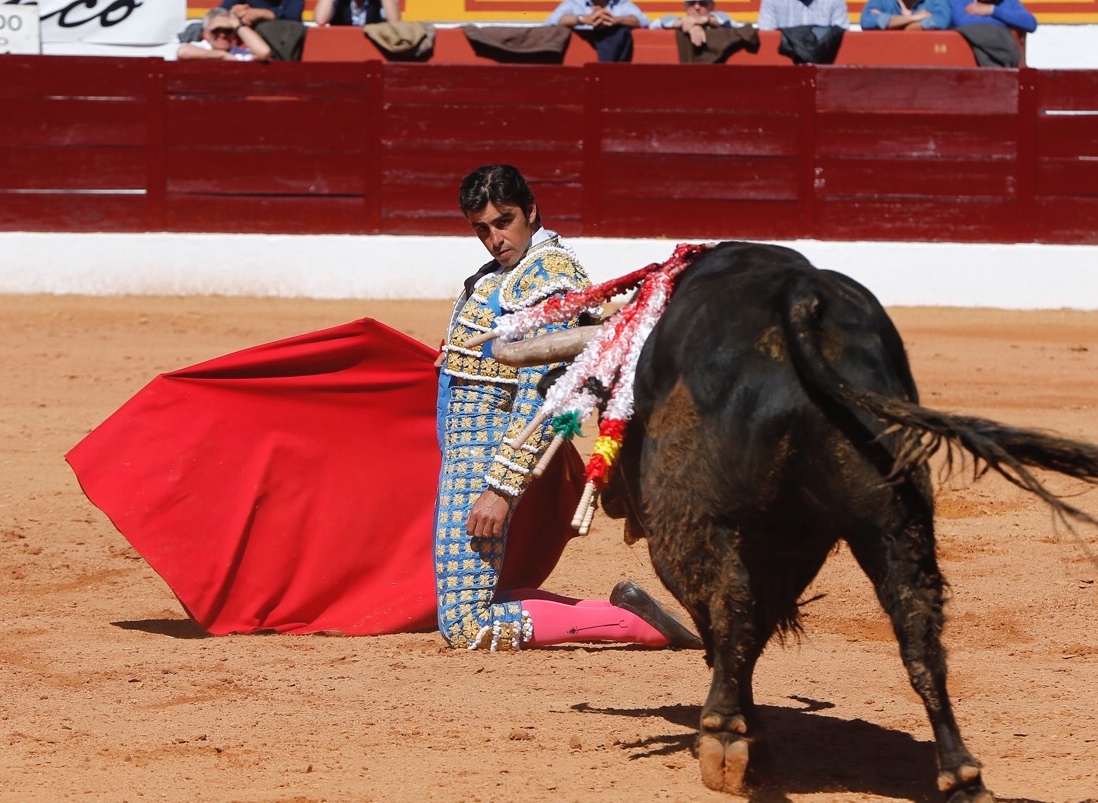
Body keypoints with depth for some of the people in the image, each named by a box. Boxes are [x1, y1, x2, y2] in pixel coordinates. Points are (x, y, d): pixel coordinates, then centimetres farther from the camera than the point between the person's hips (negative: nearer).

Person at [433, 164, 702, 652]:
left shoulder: (549, 273, -15)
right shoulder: (500, 273, 15)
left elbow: (541, 392, -21)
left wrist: (501, 487, -25)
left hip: (491, 457, -10)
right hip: (463, 450, 10)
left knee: (466, 627, -13)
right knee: (465, 605, 13)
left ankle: (633, 622, -10)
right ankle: (622, 614, 10)